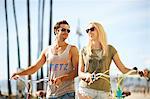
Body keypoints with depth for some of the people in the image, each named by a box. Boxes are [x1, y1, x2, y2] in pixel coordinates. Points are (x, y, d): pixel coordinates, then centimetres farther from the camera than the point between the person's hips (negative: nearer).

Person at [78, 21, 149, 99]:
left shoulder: (110, 49, 6)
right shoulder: (83, 51, 8)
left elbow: (123, 69, 4)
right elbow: (80, 73, 6)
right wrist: (87, 75, -17)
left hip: (104, 91, 0)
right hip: (86, 89, 0)